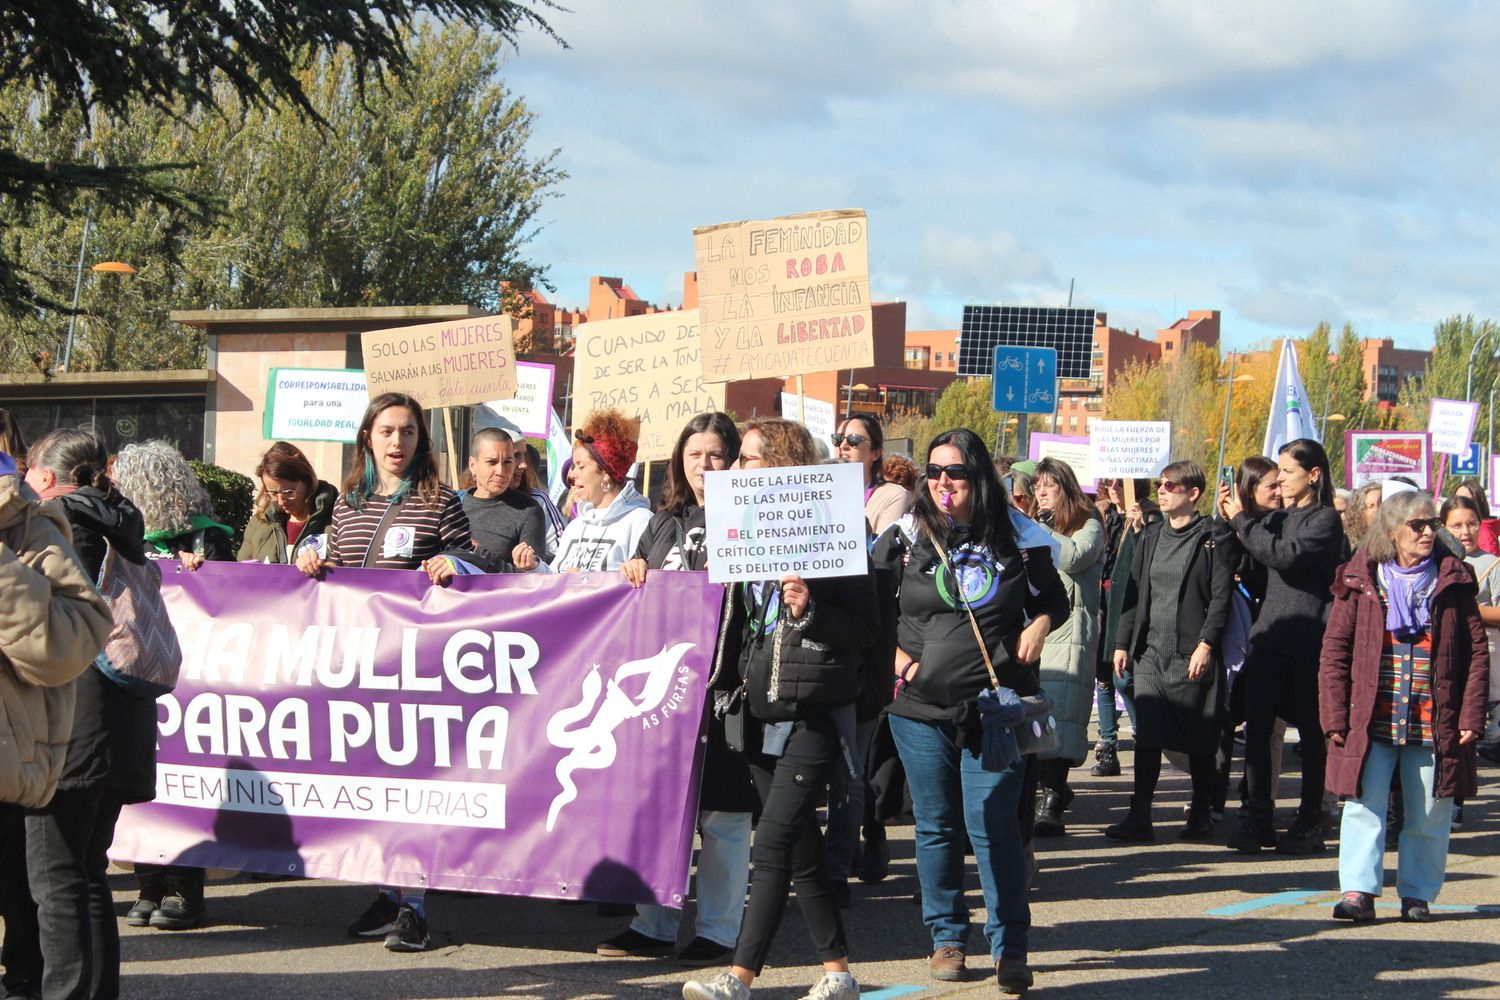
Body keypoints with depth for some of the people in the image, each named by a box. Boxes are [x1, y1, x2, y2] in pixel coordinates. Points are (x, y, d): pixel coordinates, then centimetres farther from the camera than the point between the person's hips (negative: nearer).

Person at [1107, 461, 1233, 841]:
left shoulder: (1210, 539, -4)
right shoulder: (1151, 538, 14)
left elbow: (1221, 595, -8)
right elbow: (1134, 592, 17)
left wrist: (1206, 643, -15)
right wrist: (1123, 643, 12)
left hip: (1192, 654, -5)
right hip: (1150, 651, 5)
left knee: (1199, 738, 4)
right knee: (1147, 736, 0)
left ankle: (1201, 815, 15)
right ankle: (1139, 816, 0)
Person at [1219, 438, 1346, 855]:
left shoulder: (1325, 520, -6)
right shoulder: (1278, 518, 15)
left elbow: (1284, 556, -19)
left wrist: (1241, 519, -12)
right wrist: (1228, 518, 2)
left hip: (1311, 641, -6)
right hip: (1270, 637, 6)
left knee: (1312, 732, 3)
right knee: (1256, 727, -1)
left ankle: (1309, 824, 10)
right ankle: (1258, 817, 5)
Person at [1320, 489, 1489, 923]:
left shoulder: (1452, 580, 6)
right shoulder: (1359, 580, 4)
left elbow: (1477, 651, 5)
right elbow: (1334, 650, 2)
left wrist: (1471, 716, -3)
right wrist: (1335, 716, -5)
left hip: (1435, 723, 1)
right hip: (1370, 721, -1)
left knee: (1428, 817, 7)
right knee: (1363, 807, -8)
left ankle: (1417, 894, 17)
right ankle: (1358, 890, -8)